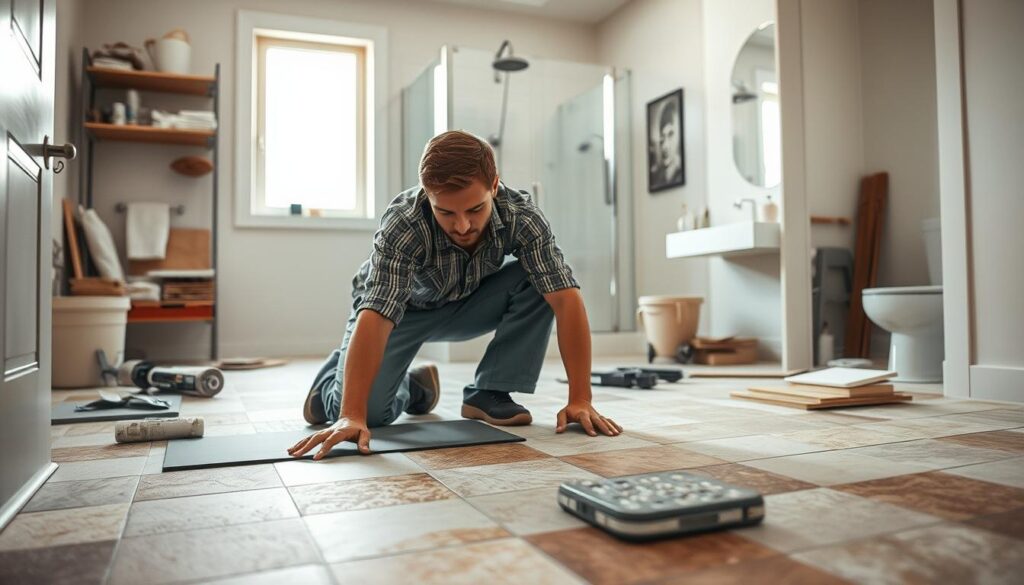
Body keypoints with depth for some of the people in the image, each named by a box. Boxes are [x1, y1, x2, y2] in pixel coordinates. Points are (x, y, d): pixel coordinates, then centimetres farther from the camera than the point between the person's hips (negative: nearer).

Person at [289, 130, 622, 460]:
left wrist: (580, 399, -37)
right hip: (399, 308, -2)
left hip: (467, 304, 3)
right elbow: (376, 315, -42)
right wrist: (352, 416, -50)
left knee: (537, 284, -25)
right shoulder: (404, 223, -36)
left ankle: (489, 394, -9)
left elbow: (565, 296, -31)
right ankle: (336, 377, 14)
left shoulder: (522, 216, -29)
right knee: (367, 410, -22)